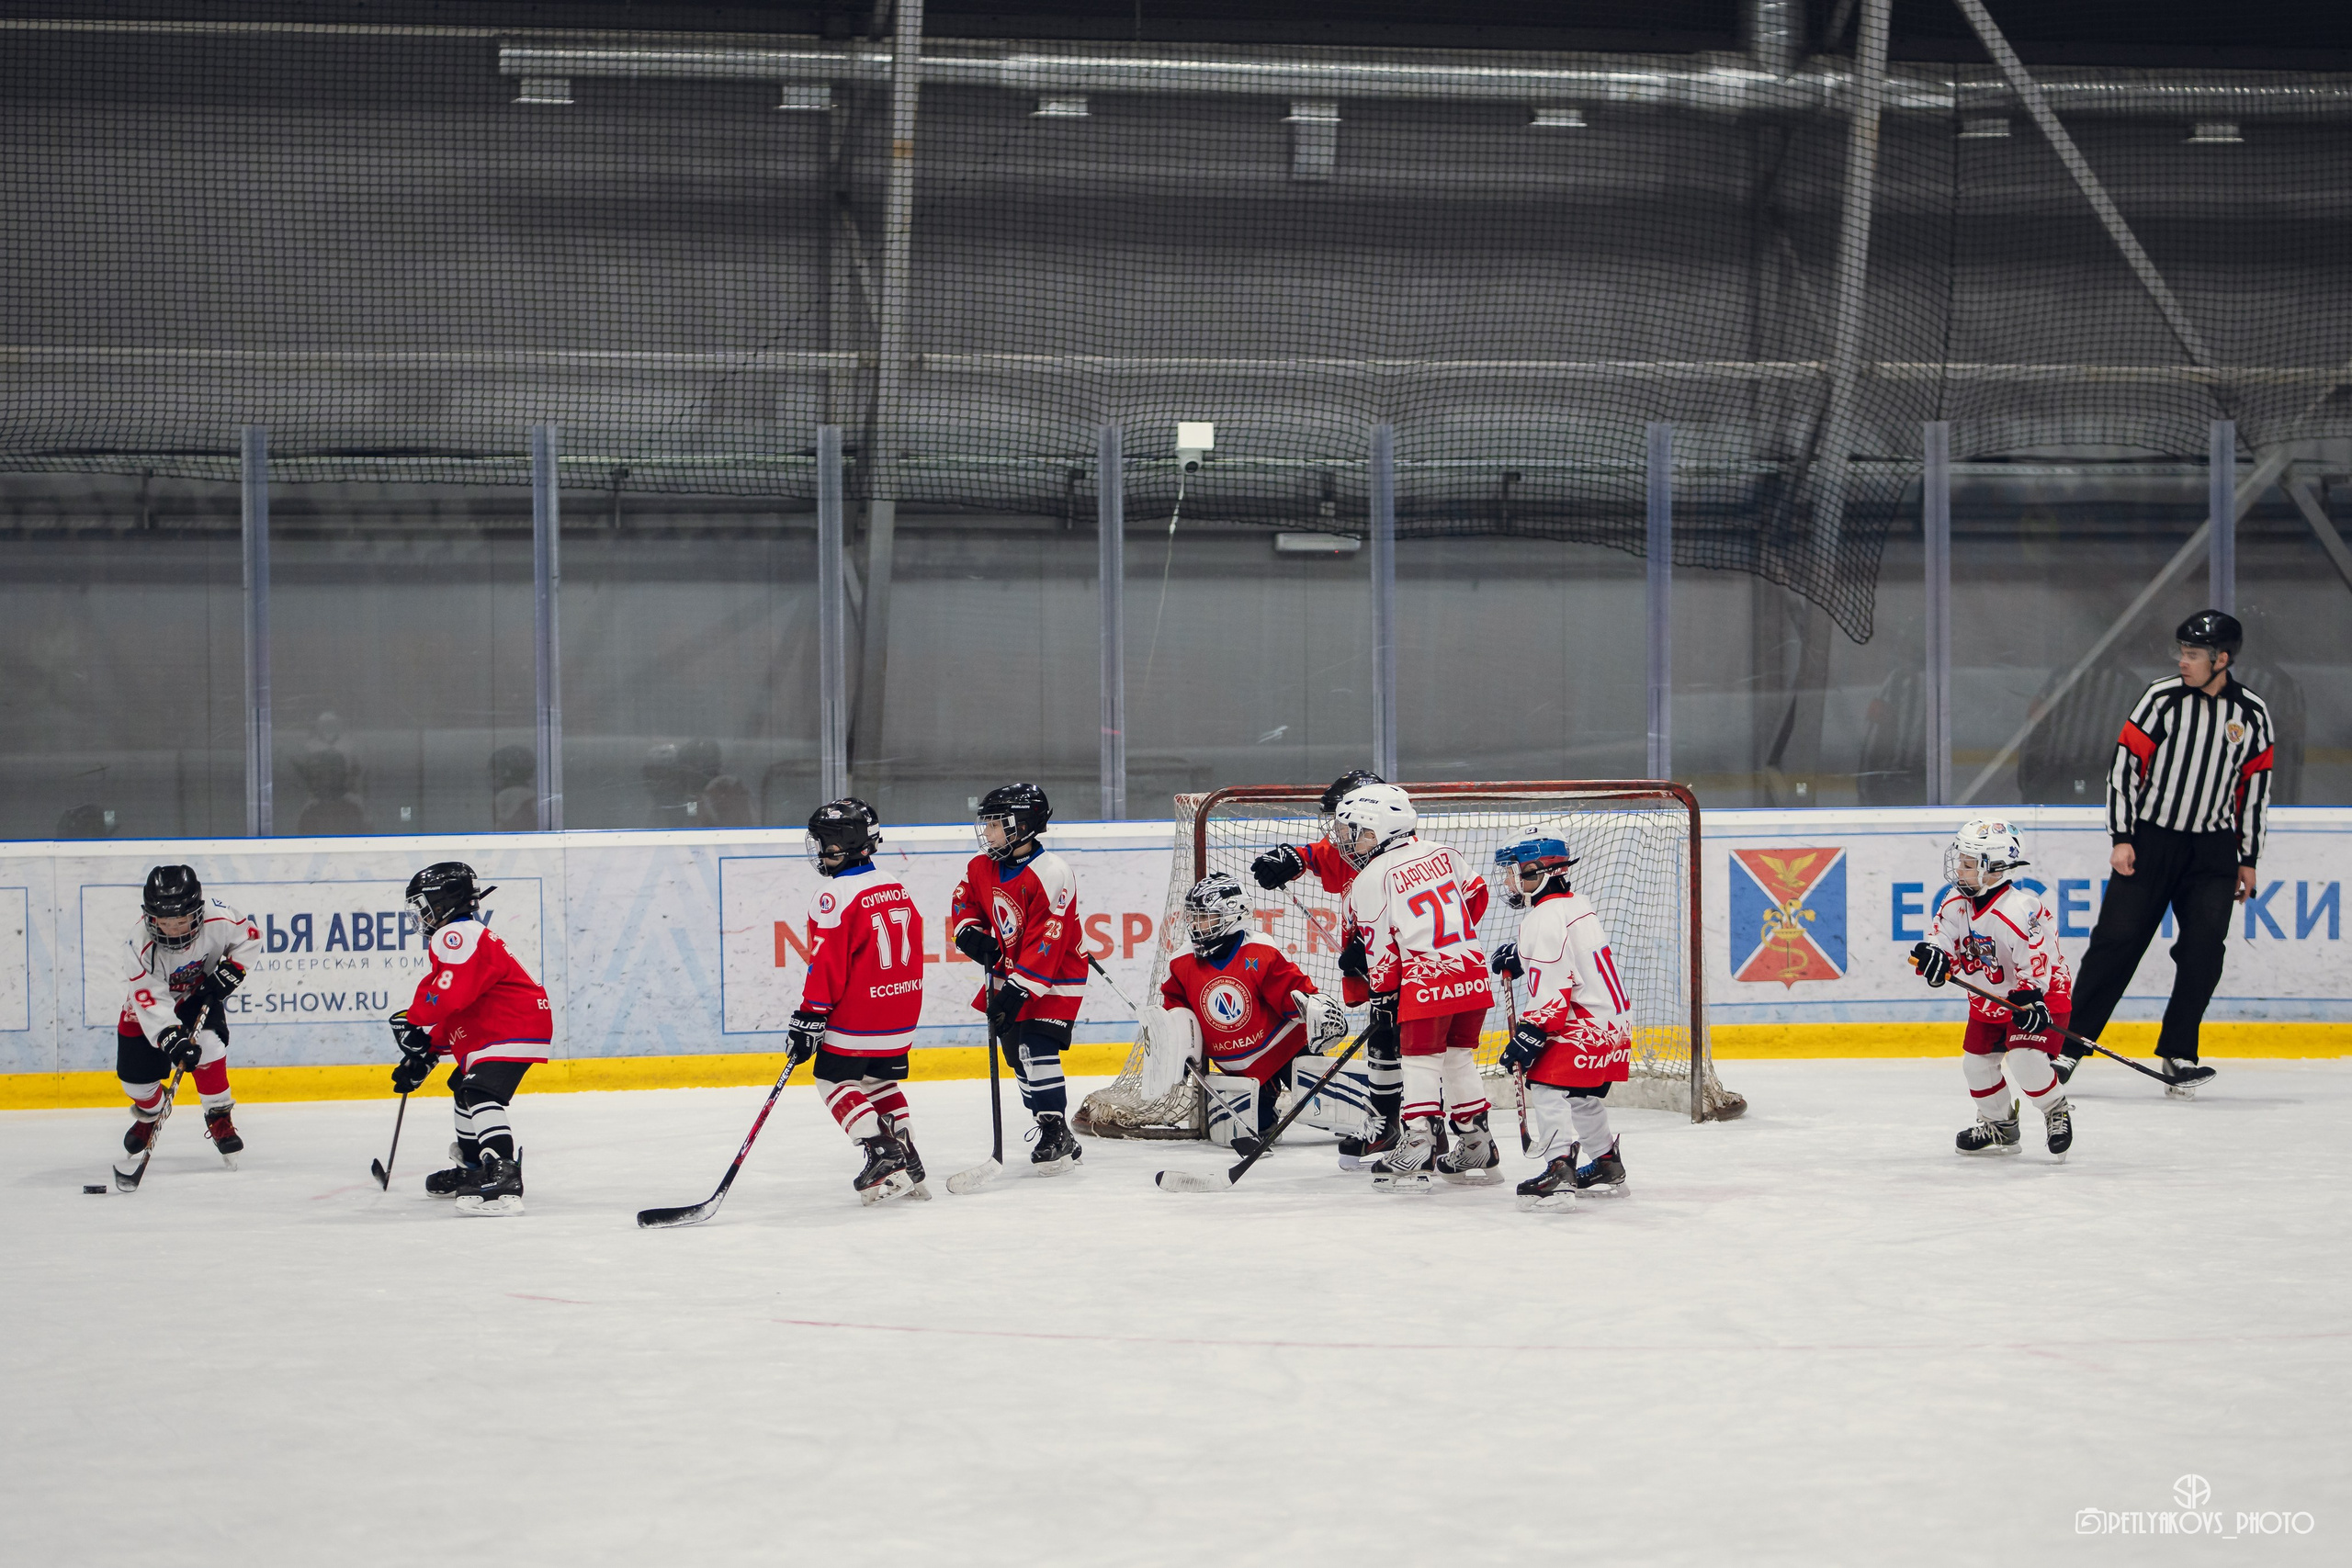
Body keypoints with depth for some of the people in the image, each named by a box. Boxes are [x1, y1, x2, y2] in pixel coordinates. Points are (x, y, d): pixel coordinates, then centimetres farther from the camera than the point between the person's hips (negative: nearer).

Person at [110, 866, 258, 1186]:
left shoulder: (217, 919, -30)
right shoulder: (140, 943, -35)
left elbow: (249, 934, -7)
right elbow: (150, 999, -37)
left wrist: (231, 970, -19)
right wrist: (172, 1039, -47)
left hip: (199, 994, 1)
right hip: (152, 1003, -1)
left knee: (208, 1044, -25)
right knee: (136, 1072, -5)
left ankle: (220, 1117, -4)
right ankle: (150, 1113, 32)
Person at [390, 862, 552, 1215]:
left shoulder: (457, 935, -12)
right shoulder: (467, 935, 25)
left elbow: (452, 991, -27)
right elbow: (456, 1013, 27)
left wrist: (413, 1020, -14)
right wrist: (426, 1050, 21)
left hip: (514, 1029, -12)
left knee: (481, 1093, -26)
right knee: (465, 1087, 29)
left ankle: (503, 1178, -42)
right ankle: (473, 1169, 45)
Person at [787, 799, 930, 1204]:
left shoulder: (835, 895, -15)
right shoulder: (896, 888, 10)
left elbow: (827, 963, -18)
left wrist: (810, 1017, -14)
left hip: (856, 1015, -8)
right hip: (901, 1014, 8)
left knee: (835, 1079, 3)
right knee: (880, 1081, 20)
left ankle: (882, 1156, -10)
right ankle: (909, 1168, 17)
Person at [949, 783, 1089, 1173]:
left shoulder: (1052, 874, -24)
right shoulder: (982, 867, 0)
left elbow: (1047, 943, -27)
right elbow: (964, 903, 16)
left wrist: (1018, 991, -30)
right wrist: (970, 933, -7)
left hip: (1055, 979, -8)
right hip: (1009, 972, 8)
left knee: (1036, 1048, -21)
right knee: (1017, 1054, 9)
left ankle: (1057, 1135, -14)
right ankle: (1055, 1139, 20)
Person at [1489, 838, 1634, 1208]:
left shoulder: (1545, 920, -18)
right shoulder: (1577, 904, 13)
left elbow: (1552, 987, -23)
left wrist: (1529, 1035, -23)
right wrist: (1520, 956, 22)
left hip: (1586, 1023, -10)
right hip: (1615, 1021, 10)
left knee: (1548, 1084, -14)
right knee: (1583, 1094, 23)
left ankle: (1559, 1168, -24)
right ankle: (1607, 1167, 34)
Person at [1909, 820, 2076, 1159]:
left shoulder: (2019, 910, -30)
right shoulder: (1957, 905, -7)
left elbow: (2037, 964, -32)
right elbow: (1941, 938, -6)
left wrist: (2028, 1000, -40)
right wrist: (1932, 956, -29)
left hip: (2042, 995, -8)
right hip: (1989, 1001, 8)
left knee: (2026, 1059, -24)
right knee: (1977, 1063, 9)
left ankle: (2057, 1110, 2)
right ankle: (2000, 1125, 30)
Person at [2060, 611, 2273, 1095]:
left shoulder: (2252, 715, 2)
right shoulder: (2162, 698, -6)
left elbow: (2254, 788, 10)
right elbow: (2124, 765, -5)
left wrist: (2248, 860, 9)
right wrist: (2121, 838, -10)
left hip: (2213, 846, 2)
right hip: (2150, 839, -2)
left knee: (2205, 949, -9)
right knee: (2117, 940, -5)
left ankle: (2179, 1054, 2)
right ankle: (2070, 1044, 1)